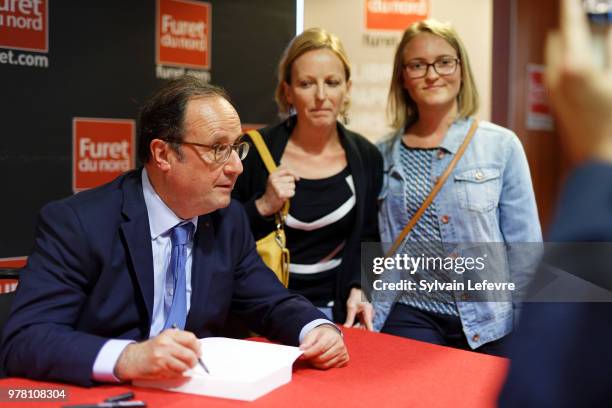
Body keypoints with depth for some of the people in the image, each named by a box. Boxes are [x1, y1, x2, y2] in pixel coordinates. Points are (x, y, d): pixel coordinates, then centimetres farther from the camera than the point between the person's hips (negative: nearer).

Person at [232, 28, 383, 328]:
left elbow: (368, 239, 7)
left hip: (335, 309, 2)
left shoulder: (366, 157, -2)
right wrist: (262, 207, -20)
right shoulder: (256, 151, -10)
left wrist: (358, 289, -8)